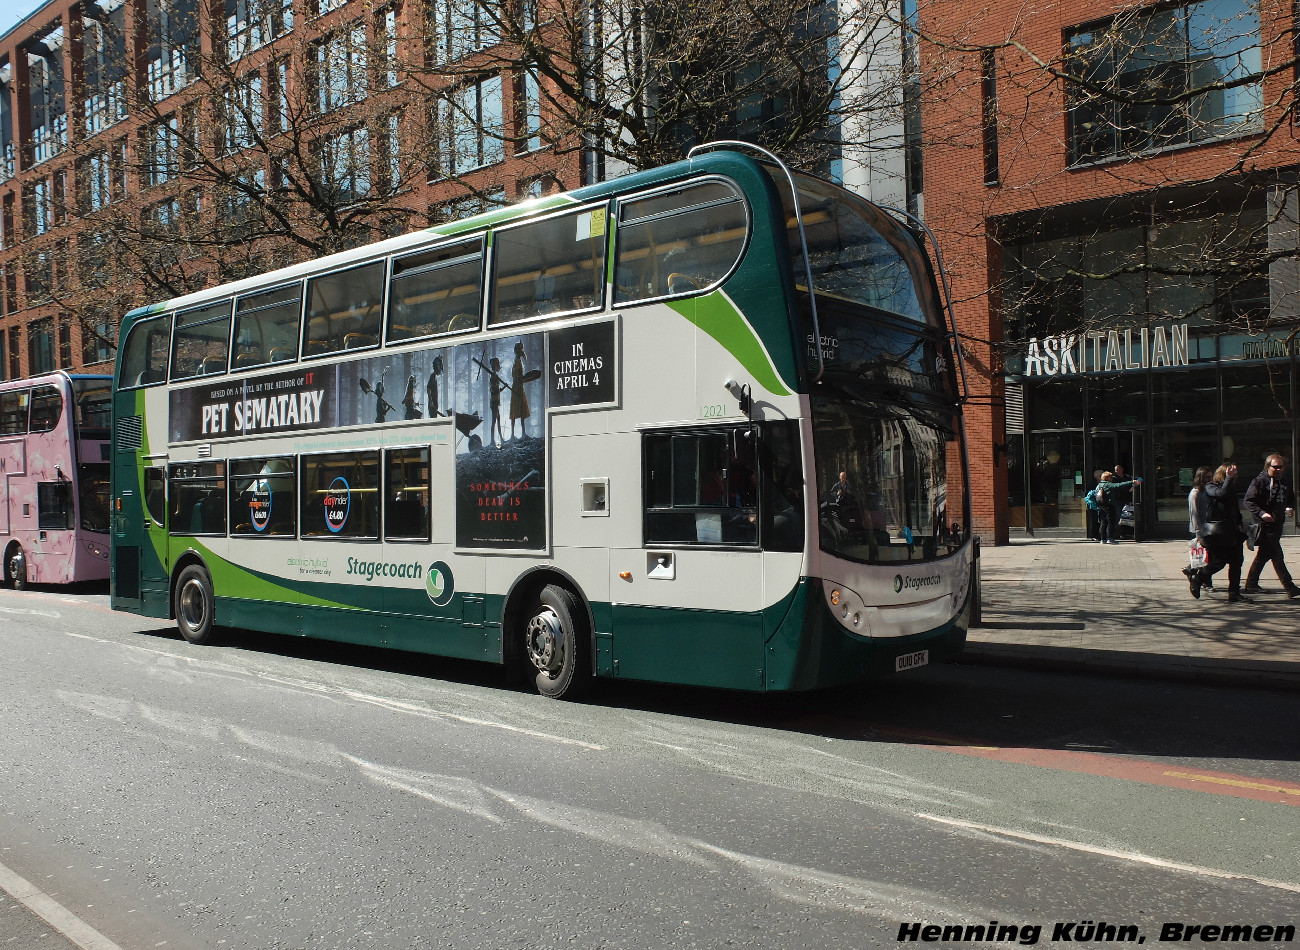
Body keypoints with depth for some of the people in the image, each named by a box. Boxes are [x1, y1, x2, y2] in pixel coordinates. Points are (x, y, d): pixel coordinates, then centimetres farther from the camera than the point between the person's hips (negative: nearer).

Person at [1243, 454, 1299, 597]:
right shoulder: (1259, 481, -9)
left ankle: (1251, 585, 22)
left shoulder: (1285, 482, 13)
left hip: (1278, 523, 8)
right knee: (1277, 556, -7)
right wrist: (1261, 513, -24)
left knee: (1263, 555, 13)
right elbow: (1248, 501, -11)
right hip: (1265, 524, -8)